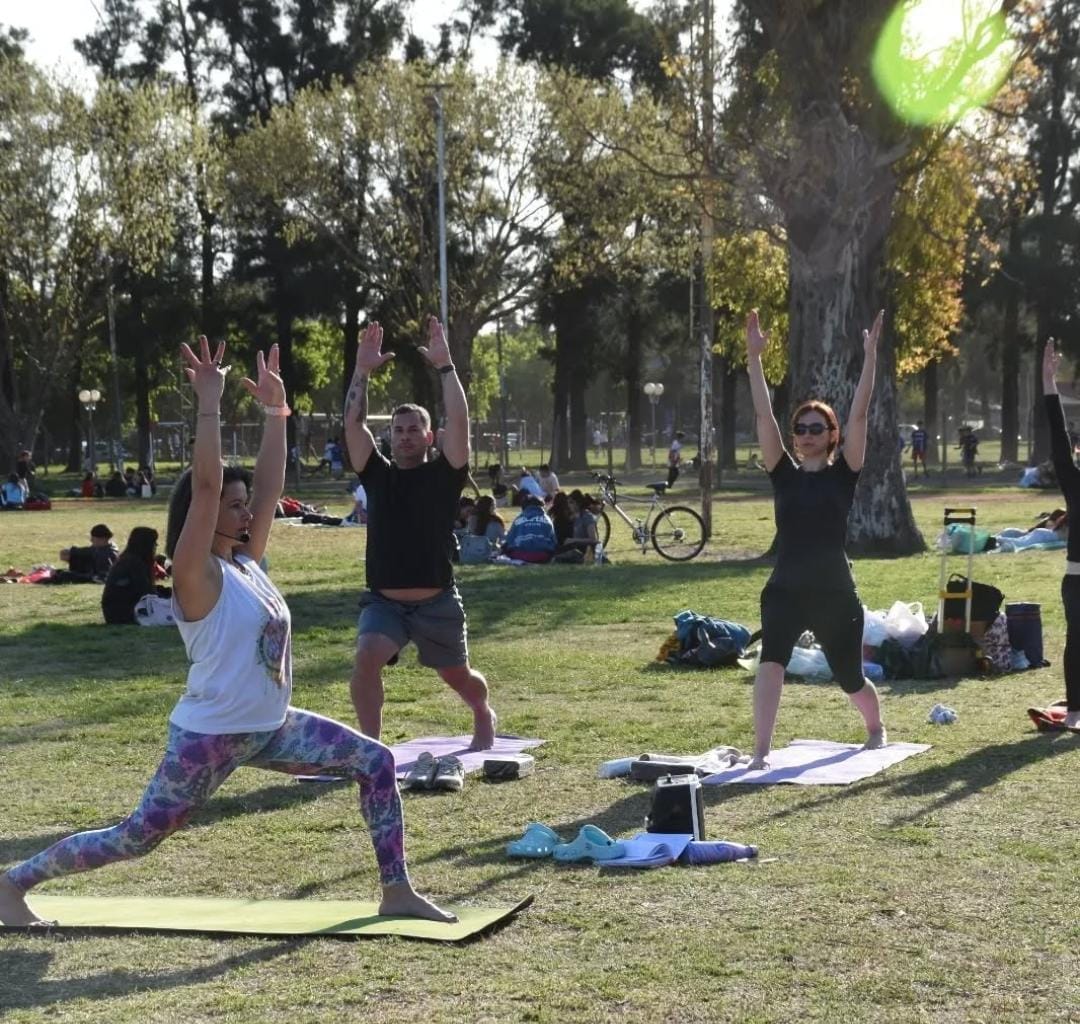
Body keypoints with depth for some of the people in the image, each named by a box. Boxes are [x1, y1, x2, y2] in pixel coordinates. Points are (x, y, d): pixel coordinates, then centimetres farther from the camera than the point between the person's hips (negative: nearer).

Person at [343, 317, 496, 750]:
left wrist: (445, 366, -22)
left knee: (458, 676, 18)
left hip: (437, 602, -1)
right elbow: (353, 425, -8)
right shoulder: (378, 474, 2)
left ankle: (484, 717, 52)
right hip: (384, 600, 1)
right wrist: (362, 372, -14)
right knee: (366, 659, -27)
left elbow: (459, 422, -18)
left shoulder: (444, 474, -4)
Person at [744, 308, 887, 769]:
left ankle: (876, 728, 49)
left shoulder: (844, 474, -1)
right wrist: (754, 357, -11)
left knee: (851, 679, 16)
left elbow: (859, 414, -9)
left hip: (835, 594, -1)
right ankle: (761, 751, -26)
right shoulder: (784, 474, 4)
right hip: (785, 590, 1)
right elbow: (763, 415, -3)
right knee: (771, 659, -26)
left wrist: (870, 356, -16)